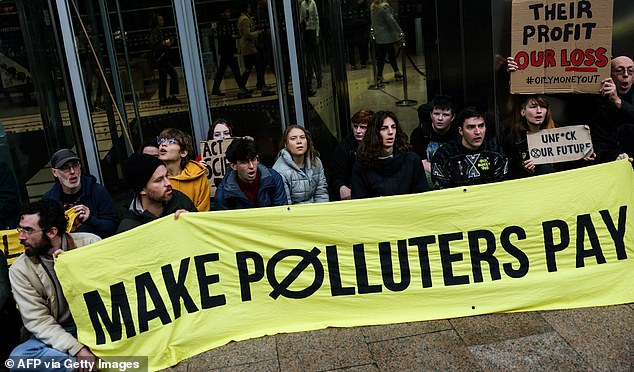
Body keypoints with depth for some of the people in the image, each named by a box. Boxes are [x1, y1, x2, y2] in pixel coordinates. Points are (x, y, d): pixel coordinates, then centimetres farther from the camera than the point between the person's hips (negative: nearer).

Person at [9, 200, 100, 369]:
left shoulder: (91, 243, -7)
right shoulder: (20, 270, -5)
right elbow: (37, 320, -10)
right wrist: (78, 349, -25)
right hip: (58, 334, 1)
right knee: (18, 358, -28)